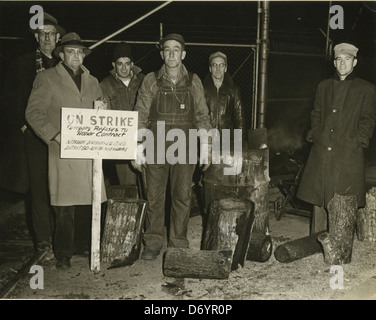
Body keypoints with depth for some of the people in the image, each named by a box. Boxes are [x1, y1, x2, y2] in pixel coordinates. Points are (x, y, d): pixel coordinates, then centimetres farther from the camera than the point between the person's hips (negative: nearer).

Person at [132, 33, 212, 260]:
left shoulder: (193, 82, 5)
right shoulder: (151, 81, 3)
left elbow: (202, 117, 8)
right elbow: (141, 117, 3)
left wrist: (207, 149, 3)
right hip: (156, 148, 0)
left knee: (182, 197, 5)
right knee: (154, 196, 5)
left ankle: (179, 243, 18)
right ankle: (154, 242, 19)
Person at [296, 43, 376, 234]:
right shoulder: (323, 86, 17)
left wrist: (358, 141, -7)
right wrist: (314, 135, 5)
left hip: (349, 154, -3)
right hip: (321, 152, 3)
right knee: (318, 198, 3)